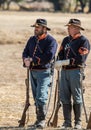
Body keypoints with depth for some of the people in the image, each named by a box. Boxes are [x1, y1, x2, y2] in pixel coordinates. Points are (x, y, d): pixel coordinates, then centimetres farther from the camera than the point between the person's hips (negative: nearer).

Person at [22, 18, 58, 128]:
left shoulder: (51, 41, -9)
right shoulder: (32, 39, 14)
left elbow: (48, 57, -19)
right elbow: (25, 52, 10)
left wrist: (32, 60, -15)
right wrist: (26, 59, -14)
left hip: (44, 72, -7)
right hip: (32, 72, 7)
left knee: (41, 97, -13)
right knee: (36, 97, 12)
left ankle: (41, 120, -8)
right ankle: (39, 118, 20)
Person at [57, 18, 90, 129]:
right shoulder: (66, 40, 15)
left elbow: (80, 59, -15)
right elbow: (60, 54, 12)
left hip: (75, 71, -6)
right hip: (64, 71, 6)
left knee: (76, 97, -1)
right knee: (64, 97, 5)